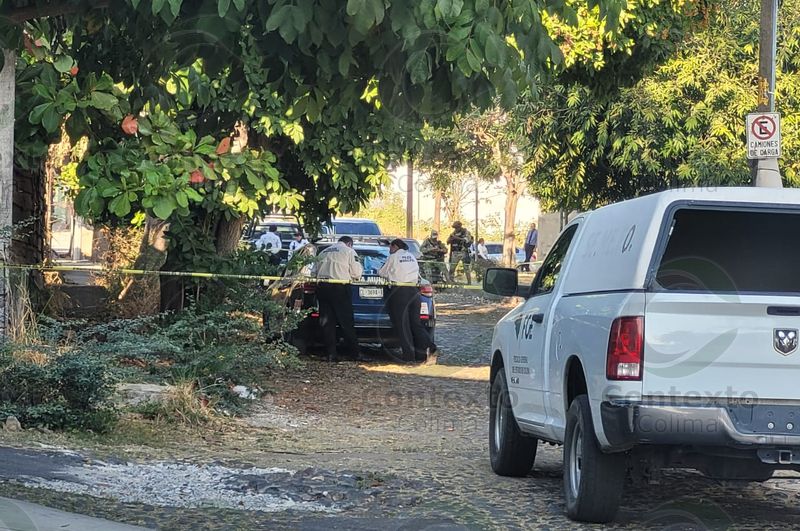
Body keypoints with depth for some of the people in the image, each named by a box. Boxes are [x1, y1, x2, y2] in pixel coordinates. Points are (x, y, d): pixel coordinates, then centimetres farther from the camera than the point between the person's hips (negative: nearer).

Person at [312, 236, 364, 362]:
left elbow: (315, 271, 17)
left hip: (322, 287, 4)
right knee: (346, 322, 0)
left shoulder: (324, 252, 21)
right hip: (339, 287, -4)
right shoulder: (349, 251, 5)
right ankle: (356, 353, 1)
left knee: (327, 322, 7)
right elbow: (357, 272, -1)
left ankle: (330, 353, 4)